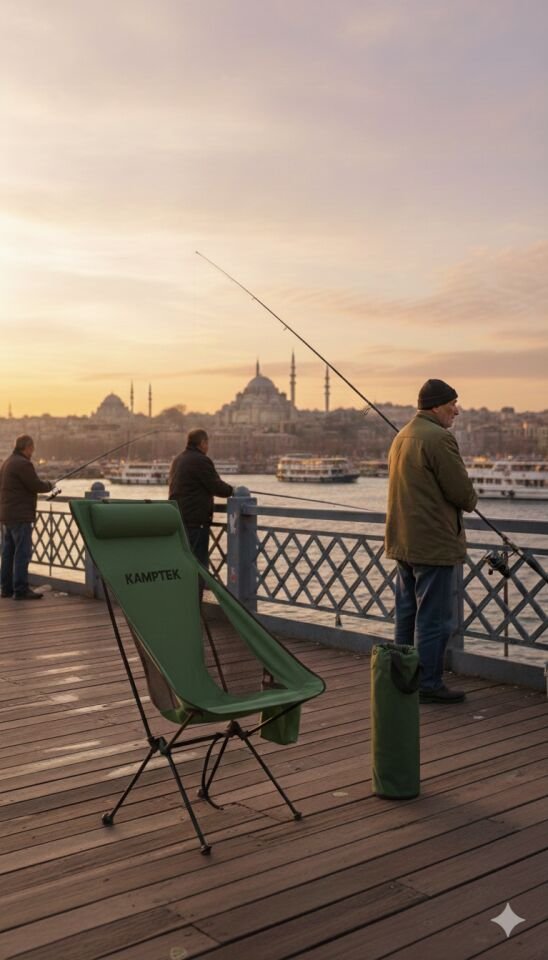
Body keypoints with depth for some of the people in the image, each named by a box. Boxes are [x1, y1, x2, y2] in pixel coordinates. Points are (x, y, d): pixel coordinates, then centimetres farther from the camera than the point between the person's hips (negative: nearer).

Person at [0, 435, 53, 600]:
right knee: (22, 553, -7)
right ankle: (21, 590, -7)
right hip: (20, 516, -10)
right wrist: (49, 485, 3)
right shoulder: (23, 464, -16)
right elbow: (36, 486, -16)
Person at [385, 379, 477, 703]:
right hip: (434, 543, -10)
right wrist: (470, 500, 6)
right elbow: (463, 492, -17)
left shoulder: (402, 436, 14)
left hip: (403, 542, 10)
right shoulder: (439, 438, -17)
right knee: (434, 618, -2)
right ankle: (428, 684, 4)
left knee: (407, 615, 15)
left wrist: (463, 498, 14)